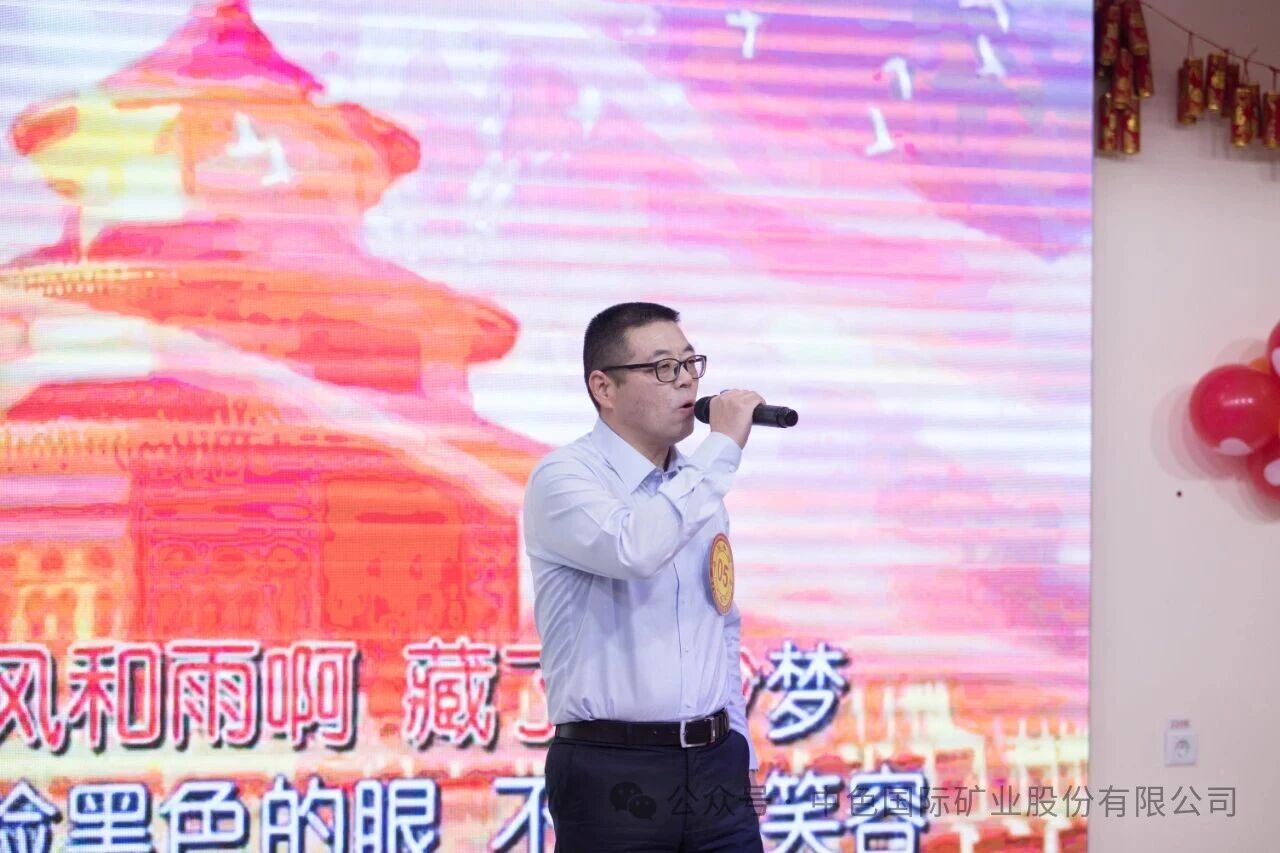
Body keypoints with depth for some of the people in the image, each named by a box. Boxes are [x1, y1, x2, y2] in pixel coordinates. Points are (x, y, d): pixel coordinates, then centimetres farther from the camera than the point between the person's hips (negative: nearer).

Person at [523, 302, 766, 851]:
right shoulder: (564, 477, -8)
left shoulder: (696, 484, 13)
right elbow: (635, 548, -29)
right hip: (614, 775, -6)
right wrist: (723, 446, -20)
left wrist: (737, 751, 17)